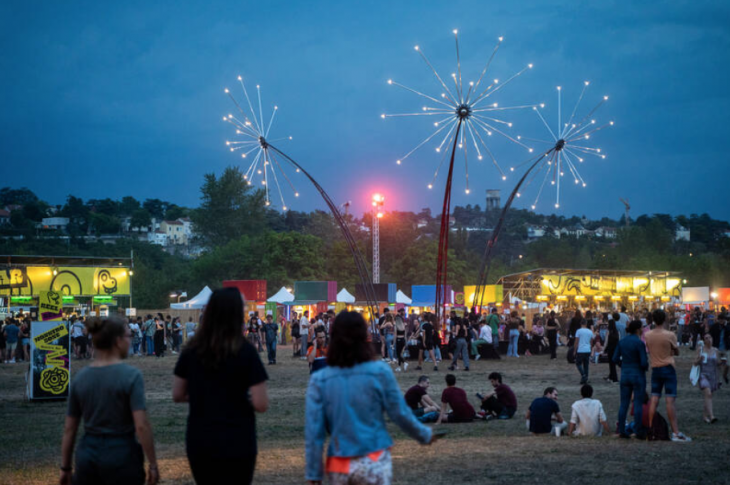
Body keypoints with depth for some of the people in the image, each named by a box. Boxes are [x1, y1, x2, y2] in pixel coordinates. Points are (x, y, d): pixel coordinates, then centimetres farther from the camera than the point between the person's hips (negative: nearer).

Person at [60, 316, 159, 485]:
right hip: (121, 456, -4)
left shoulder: (80, 377, 3)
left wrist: (65, 468, 14)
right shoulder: (131, 375, -11)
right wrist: (153, 464, -10)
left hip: (87, 457, 4)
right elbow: (141, 425, -17)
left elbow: (69, 428, 6)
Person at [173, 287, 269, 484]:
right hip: (237, 445, -4)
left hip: (198, 444, 4)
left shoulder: (191, 350, -1)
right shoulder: (245, 352, -12)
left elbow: (178, 395, 7)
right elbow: (261, 405, -13)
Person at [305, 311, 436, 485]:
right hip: (373, 462, -2)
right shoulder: (379, 372, -7)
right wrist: (425, 435, 17)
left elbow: (314, 431, -4)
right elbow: (400, 413, -1)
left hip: (339, 465, 2)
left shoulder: (319, 380, -3)